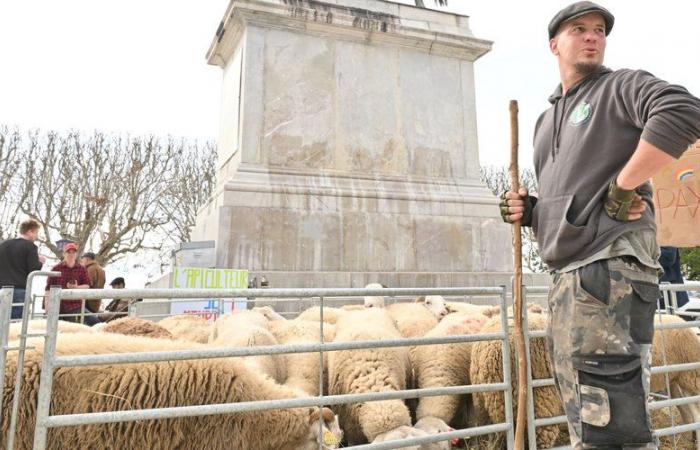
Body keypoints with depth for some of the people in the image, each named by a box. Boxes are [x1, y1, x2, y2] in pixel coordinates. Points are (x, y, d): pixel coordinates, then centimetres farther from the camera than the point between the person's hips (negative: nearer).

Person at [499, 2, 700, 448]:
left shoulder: (622, 85, 3)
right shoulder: (546, 121, 24)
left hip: (612, 264, -8)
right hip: (566, 275, 8)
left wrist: (622, 188, -19)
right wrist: (530, 210, 10)